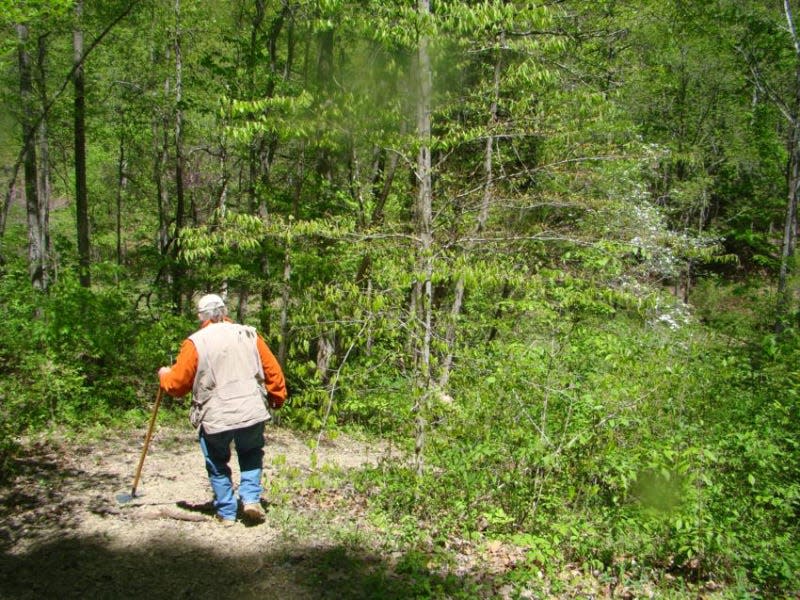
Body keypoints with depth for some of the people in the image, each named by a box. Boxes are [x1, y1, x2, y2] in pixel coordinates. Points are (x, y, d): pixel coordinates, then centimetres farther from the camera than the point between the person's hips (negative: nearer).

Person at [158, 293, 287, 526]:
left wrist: (164, 375, 24)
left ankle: (226, 512, 23)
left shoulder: (195, 342, -3)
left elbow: (177, 383, 1)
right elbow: (273, 371, 7)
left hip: (215, 418, -2)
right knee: (251, 454, 26)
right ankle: (251, 498, 11)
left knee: (218, 465, 18)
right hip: (252, 412, 2)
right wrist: (277, 398, 21)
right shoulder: (248, 334, 5)